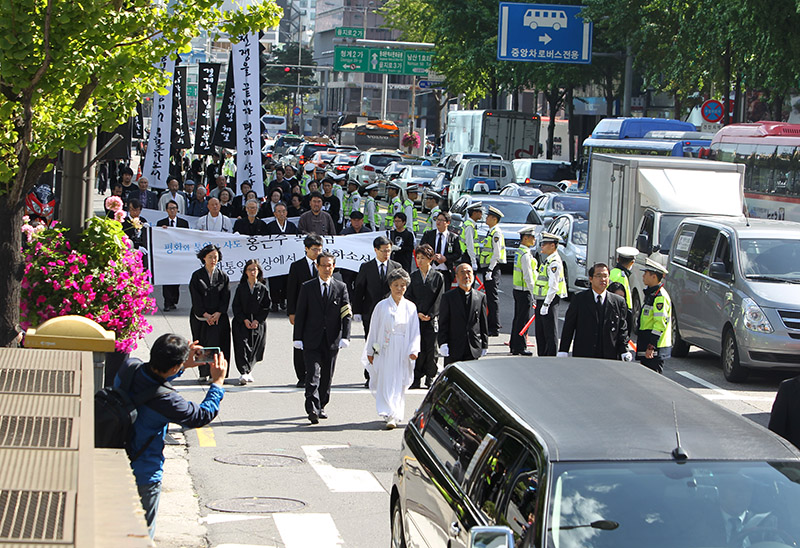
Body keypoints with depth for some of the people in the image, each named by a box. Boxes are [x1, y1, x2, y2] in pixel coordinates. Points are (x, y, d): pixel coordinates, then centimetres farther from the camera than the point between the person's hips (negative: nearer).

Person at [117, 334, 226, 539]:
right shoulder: (165, 399, -31)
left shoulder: (129, 368, -13)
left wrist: (184, 365, 9)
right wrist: (218, 381, -2)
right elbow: (202, 416, -13)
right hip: (143, 474, -7)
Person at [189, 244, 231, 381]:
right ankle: (203, 373, 10)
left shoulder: (222, 276, 7)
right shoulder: (197, 276, 2)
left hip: (218, 316, 0)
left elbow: (226, 297, 3)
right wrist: (205, 314, -11)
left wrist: (218, 313, -10)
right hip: (200, 317, 0)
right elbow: (195, 298, -3)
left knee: (215, 343, -8)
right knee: (202, 344, 2)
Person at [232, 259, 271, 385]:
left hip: (258, 324, 1)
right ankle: (244, 373, -21)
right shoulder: (241, 288, 5)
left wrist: (257, 321, -10)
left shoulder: (263, 288, 6)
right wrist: (244, 320, -11)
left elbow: (266, 307, 3)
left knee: (254, 349, 4)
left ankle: (248, 371, 24)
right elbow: (236, 306, 1)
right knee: (242, 346, -15)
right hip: (241, 323, -1)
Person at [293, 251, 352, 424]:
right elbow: (300, 314, 3)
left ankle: (321, 406, 23)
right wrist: (298, 338, -3)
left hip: (332, 340, 2)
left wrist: (345, 337, -9)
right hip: (312, 340, -2)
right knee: (313, 374, -12)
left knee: (327, 376, 9)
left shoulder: (341, 288, 6)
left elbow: (346, 314, 2)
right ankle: (313, 409, -20)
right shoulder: (307, 287, 4)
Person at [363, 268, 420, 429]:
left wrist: (413, 350, -9)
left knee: (399, 384, 1)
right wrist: (370, 352, 4)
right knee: (385, 384, -6)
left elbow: (415, 331, 4)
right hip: (385, 351, -1)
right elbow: (374, 330, 5)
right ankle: (390, 415, -2)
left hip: (402, 352, 1)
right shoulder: (382, 306, 2)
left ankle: (395, 416, 3)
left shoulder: (410, 307, 5)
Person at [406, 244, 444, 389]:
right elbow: (409, 297, 5)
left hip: (432, 319, -1)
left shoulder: (438, 276, 1)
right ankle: (417, 378, 5)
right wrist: (417, 313, -7)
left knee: (431, 348, -1)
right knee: (417, 348, -2)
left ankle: (430, 378, 12)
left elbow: (439, 299, -1)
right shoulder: (413, 276, 7)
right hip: (416, 318, 1)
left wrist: (430, 315, -10)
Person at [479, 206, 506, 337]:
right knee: (490, 298, 12)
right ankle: (490, 325, 18)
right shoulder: (490, 232, 18)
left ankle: (495, 328, -7)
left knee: (493, 297, -9)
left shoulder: (496, 233, -13)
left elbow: (496, 254, -19)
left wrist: (490, 270, -22)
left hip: (492, 269, -10)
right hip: (487, 268, 10)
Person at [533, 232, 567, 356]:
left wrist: (546, 304, -22)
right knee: (540, 331, 17)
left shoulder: (554, 263, -17)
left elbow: (553, 287, -22)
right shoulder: (547, 260, 14)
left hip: (550, 301, -10)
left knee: (550, 332, -4)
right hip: (541, 300, 10)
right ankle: (542, 357, 27)